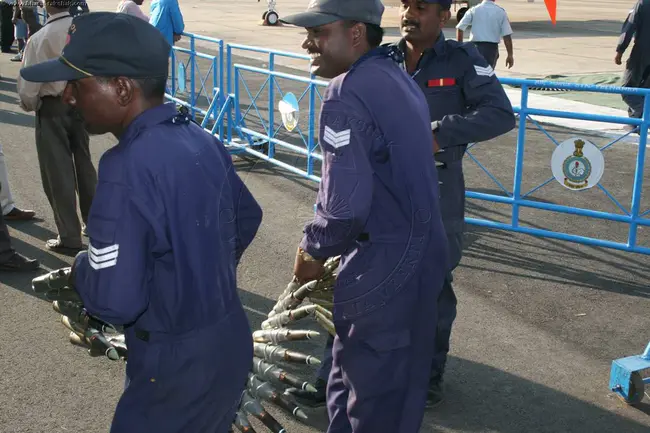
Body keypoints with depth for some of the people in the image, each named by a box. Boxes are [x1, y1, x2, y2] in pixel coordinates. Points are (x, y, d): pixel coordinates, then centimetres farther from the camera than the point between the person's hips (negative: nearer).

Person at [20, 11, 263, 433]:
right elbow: (247, 218, 13)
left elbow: (114, 300, -28)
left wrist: (81, 268, -8)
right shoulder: (201, 139, -1)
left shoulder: (128, 169, -28)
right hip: (230, 341, 7)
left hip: (178, 365, -7)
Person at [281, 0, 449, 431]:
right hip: (425, 249, 9)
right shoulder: (399, 78, 11)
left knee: (369, 385, 7)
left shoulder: (346, 94, -18)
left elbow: (345, 202, -25)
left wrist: (313, 250, -7)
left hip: (384, 265, -9)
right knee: (404, 373, 23)